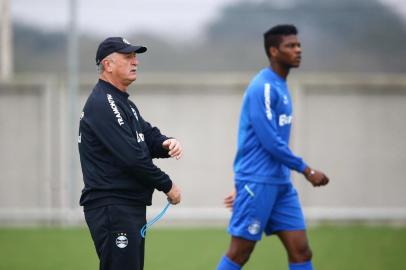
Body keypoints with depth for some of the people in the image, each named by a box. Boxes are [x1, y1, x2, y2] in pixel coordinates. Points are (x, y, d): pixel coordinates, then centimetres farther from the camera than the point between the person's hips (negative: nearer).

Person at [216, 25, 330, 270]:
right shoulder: (263, 88, -14)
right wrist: (307, 170, -14)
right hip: (258, 184, -9)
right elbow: (270, 141, -20)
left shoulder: (281, 87, 16)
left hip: (281, 184, 9)